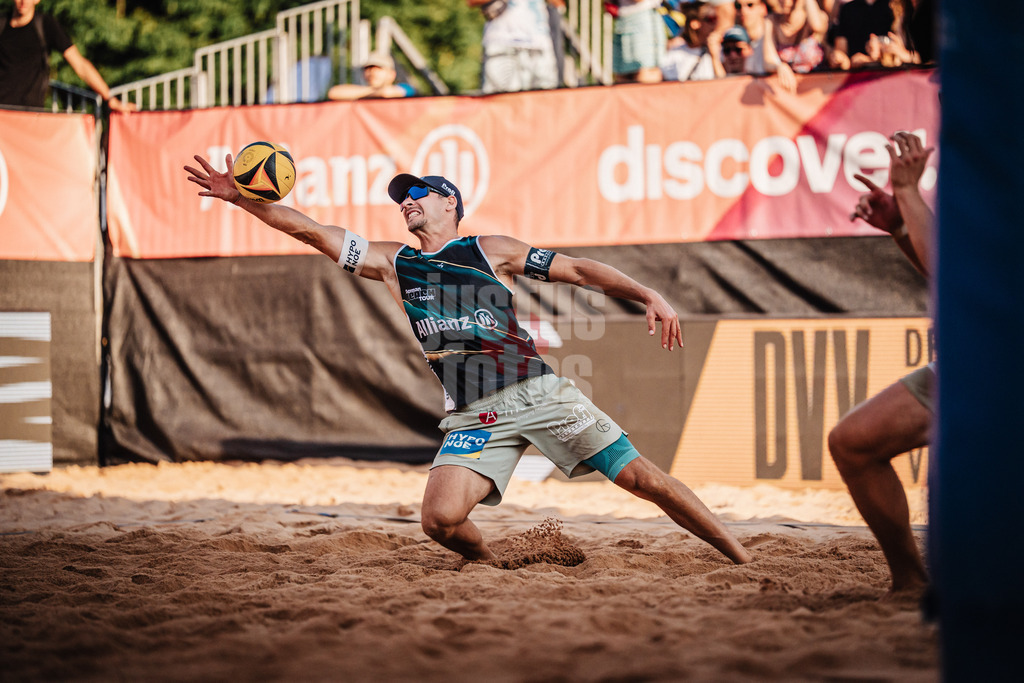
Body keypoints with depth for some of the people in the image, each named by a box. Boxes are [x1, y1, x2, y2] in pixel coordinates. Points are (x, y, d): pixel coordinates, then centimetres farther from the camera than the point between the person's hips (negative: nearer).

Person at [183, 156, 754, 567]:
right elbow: (309, 229, 13)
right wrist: (238, 197, 4)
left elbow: (579, 271, 8)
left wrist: (648, 295, -6)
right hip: (473, 417, 2)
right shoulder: (393, 263, 17)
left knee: (642, 478, -7)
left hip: (537, 391, -2)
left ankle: (744, 560, 3)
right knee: (441, 520, -22)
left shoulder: (490, 250, 10)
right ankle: (493, 567, 8)